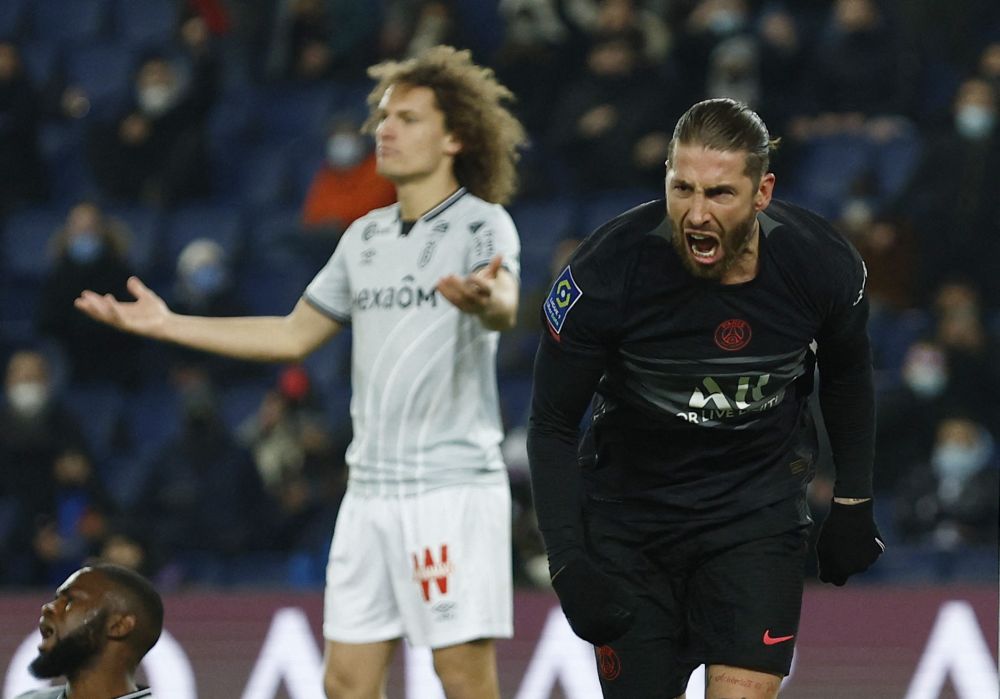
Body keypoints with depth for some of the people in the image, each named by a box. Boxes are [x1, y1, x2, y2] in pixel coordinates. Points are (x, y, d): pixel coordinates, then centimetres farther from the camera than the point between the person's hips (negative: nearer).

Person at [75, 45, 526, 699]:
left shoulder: (482, 224, -7)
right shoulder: (365, 236, 16)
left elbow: (506, 309, -27)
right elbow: (292, 336, 24)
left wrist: (484, 300, -52)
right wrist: (168, 324, 21)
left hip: (454, 488, -7)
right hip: (371, 490, 7)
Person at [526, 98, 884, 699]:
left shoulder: (823, 266, -17)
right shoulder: (606, 272, -23)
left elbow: (848, 377, 7)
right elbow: (552, 424, -11)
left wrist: (853, 504, 10)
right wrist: (569, 563, -18)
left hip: (760, 503, 0)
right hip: (630, 507, 0)